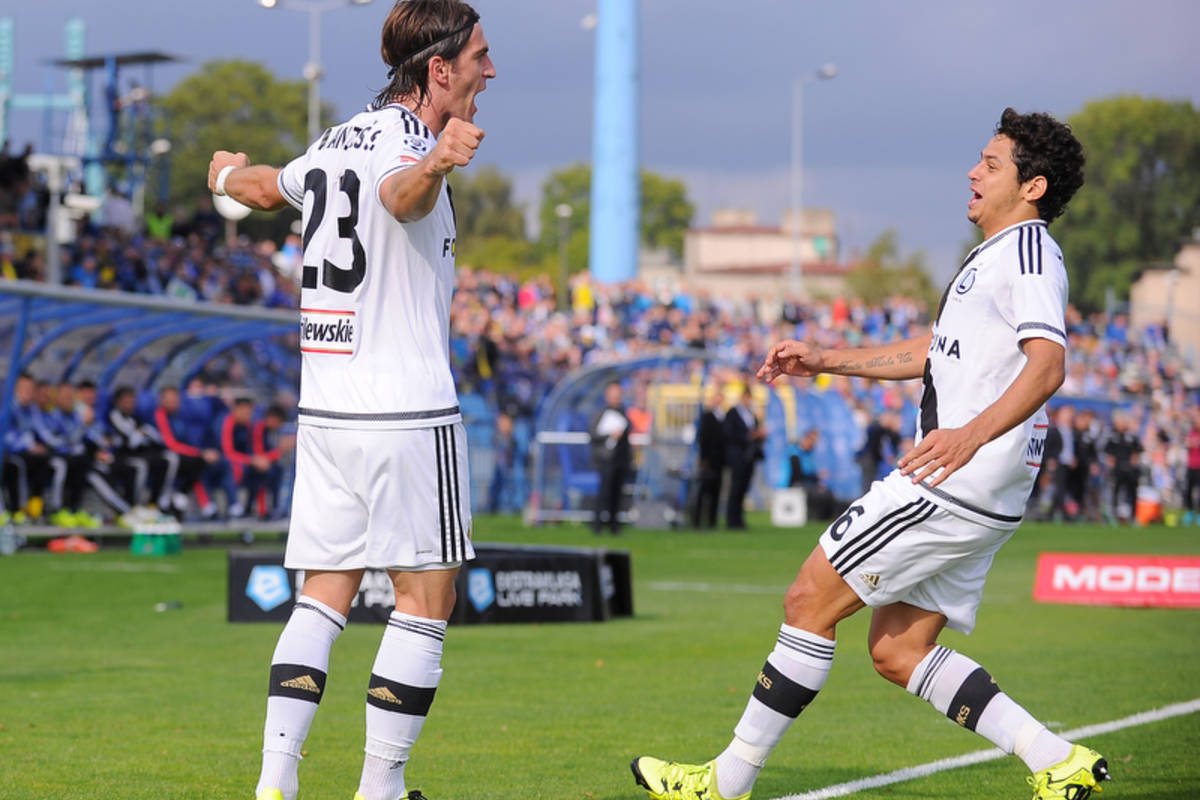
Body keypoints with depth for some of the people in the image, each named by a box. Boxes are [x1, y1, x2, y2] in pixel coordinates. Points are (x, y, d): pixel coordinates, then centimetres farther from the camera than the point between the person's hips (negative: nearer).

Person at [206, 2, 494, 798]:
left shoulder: (338, 142, 12)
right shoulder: (403, 139, -12)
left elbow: (266, 186, 34)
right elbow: (400, 195, -38)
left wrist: (230, 173, 58)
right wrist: (436, 162, -62)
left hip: (325, 405, 8)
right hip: (407, 411, -8)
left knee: (323, 599, 9)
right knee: (426, 603, 1)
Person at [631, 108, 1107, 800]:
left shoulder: (1030, 250, -9)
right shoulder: (999, 256, 23)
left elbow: (1048, 363, -25)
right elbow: (930, 352, 33)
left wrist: (975, 432, -38)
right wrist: (823, 359, 29)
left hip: (956, 485, -10)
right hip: (965, 494, 10)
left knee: (811, 603, -6)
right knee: (899, 650, 9)